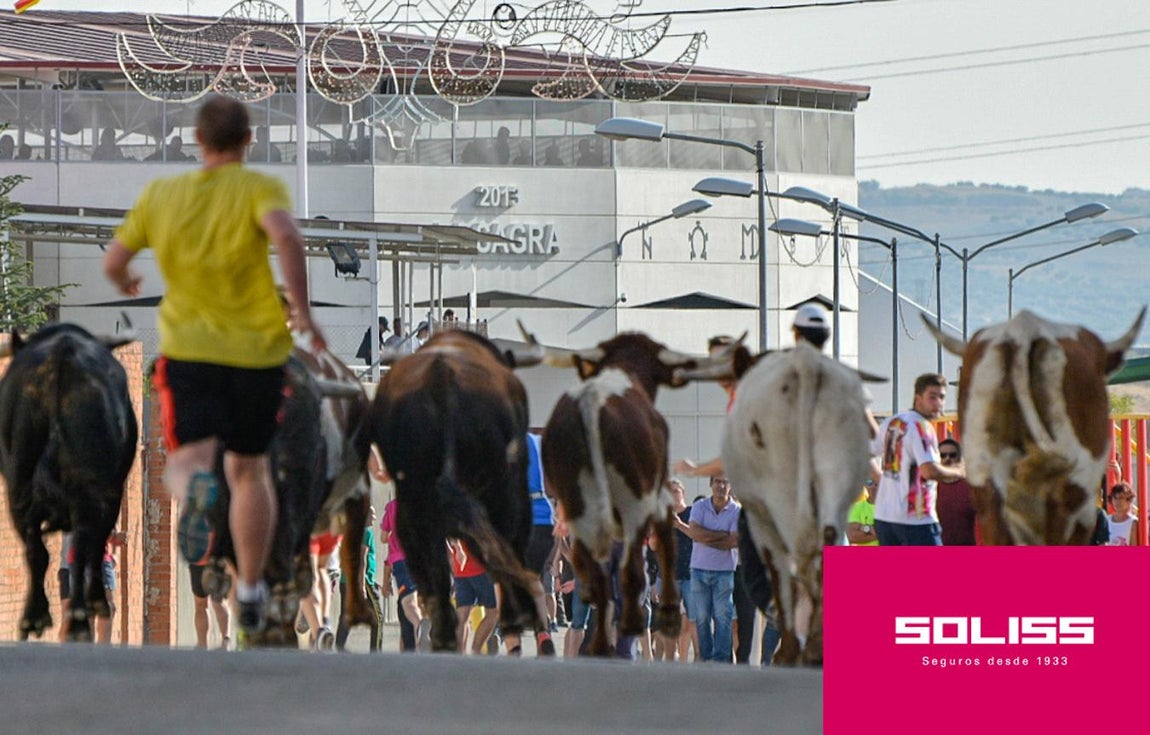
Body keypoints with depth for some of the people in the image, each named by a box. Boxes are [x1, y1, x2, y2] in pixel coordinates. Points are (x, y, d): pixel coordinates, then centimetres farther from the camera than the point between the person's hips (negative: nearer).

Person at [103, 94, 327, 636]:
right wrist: (302, 311, -17)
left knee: (188, 460, -6)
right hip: (258, 350, 0)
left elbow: (113, 261, 9)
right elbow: (286, 236, -24)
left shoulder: (161, 194, 5)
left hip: (188, 347, 0)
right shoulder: (258, 188, -4)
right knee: (249, 469, 17)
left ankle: (196, 487, -46)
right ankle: (250, 592, 22)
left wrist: (126, 284, 33)